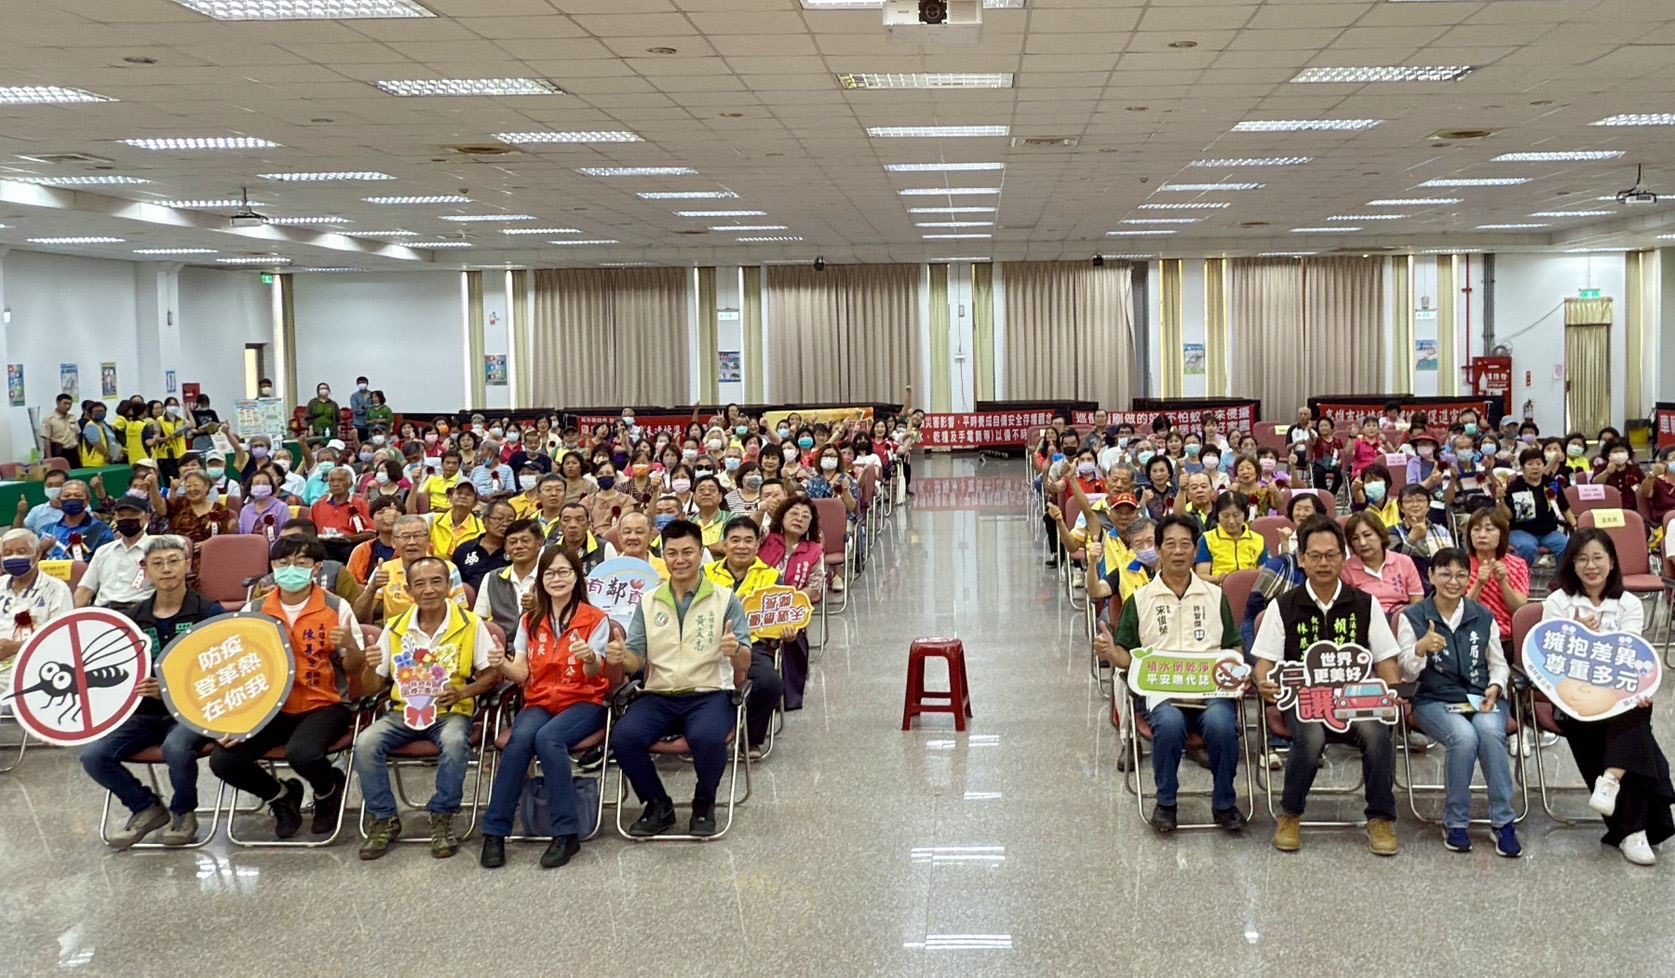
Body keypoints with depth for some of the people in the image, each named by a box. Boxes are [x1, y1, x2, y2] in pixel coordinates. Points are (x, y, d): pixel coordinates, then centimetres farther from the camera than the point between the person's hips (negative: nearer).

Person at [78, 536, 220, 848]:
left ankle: (183, 812, -3)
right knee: (93, 756, -17)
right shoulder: (133, 618, 10)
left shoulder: (209, 612, -3)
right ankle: (147, 808, 9)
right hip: (145, 711, 5)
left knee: (176, 748, -35)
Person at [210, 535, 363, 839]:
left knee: (301, 753, -34)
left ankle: (329, 791, 5)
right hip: (272, 708, 4)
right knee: (223, 760, -17)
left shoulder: (336, 607, -6)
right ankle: (281, 795, 14)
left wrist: (351, 647, -25)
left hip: (324, 705, -4)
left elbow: (353, 670, -1)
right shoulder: (255, 610, 3)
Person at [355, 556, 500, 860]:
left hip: (451, 712, -3)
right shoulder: (395, 629, 6)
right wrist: (370, 668, -15)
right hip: (403, 710, 3)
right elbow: (371, 687, 8)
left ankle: (442, 818, -15)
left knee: (454, 742, -36)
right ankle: (384, 819, -6)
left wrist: (464, 692, -18)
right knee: (365, 743, -25)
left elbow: (492, 674, 0)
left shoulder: (471, 624, -1)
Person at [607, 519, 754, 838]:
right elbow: (636, 659, 8)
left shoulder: (725, 600, 2)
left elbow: (744, 664, -4)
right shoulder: (649, 602, 12)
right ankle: (658, 806, 0)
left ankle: (704, 804, -1)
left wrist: (736, 651, -28)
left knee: (707, 737, -35)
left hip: (709, 694, -2)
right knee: (623, 736, -27)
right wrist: (620, 658, -16)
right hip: (659, 696, 3)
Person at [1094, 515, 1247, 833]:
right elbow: (1128, 656, 11)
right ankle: (1166, 802, -9)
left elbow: (1233, 648, 18)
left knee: (1221, 723, -32)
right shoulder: (1140, 599, 14)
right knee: (1169, 724, -34)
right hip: (1162, 690, -1)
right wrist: (1110, 653, -12)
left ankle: (1224, 803, -7)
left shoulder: (1215, 595, 18)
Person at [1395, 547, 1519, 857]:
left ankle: (1503, 822, -20)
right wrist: (1421, 648, -25)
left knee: (1490, 731, -32)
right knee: (1464, 736, -33)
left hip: (1482, 698, 2)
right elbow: (1406, 673, -4)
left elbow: (1499, 664, 18)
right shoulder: (1412, 617, 3)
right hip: (1435, 700, -2)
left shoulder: (1483, 617, 12)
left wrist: (1495, 688, -5)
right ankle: (1455, 823, -15)